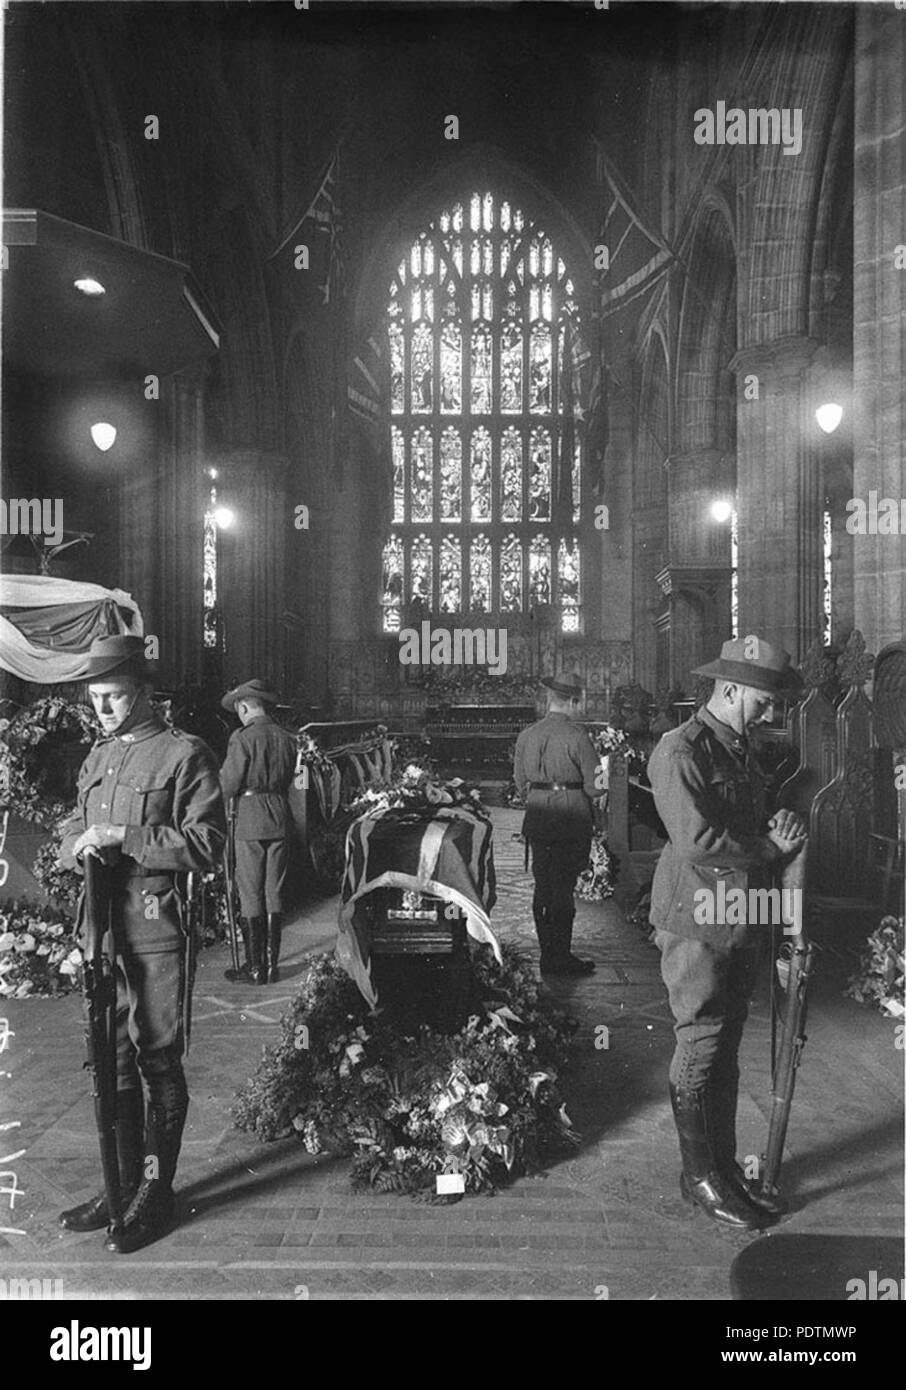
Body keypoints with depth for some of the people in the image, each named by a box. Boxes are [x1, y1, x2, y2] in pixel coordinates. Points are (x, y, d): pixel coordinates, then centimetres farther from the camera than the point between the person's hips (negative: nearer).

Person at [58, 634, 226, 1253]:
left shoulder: (185, 755, -7)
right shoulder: (98, 755, 15)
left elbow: (207, 844, -14)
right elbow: (73, 832, 21)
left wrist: (123, 837, -19)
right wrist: (79, 846, -3)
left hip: (158, 933, -7)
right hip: (102, 927, 7)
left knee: (159, 1062, 2)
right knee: (112, 1059, 13)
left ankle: (157, 1193, 15)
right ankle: (123, 1184, 27)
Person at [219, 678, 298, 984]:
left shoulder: (243, 738, -13)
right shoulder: (287, 738, 4)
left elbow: (228, 787, -11)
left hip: (250, 821, -5)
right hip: (279, 820, 5)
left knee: (251, 895, 3)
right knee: (275, 893, 11)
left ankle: (255, 967, 7)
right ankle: (272, 964, 17)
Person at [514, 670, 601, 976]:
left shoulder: (526, 735, 6)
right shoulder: (576, 737, -12)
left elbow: (520, 785, 11)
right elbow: (595, 785, -10)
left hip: (537, 820, 5)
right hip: (571, 821, -5)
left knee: (543, 887, 12)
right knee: (563, 890, 0)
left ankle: (548, 955, 22)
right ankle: (560, 959, 6)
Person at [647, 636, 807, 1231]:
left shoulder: (743, 751, 14)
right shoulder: (681, 751, -15)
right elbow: (696, 840, -24)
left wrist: (782, 830, -3)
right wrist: (769, 847, -12)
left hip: (744, 921, 9)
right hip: (697, 922, -9)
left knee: (726, 1048, 15)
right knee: (700, 1048, 1)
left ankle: (726, 1164, 26)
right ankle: (700, 1176, 15)